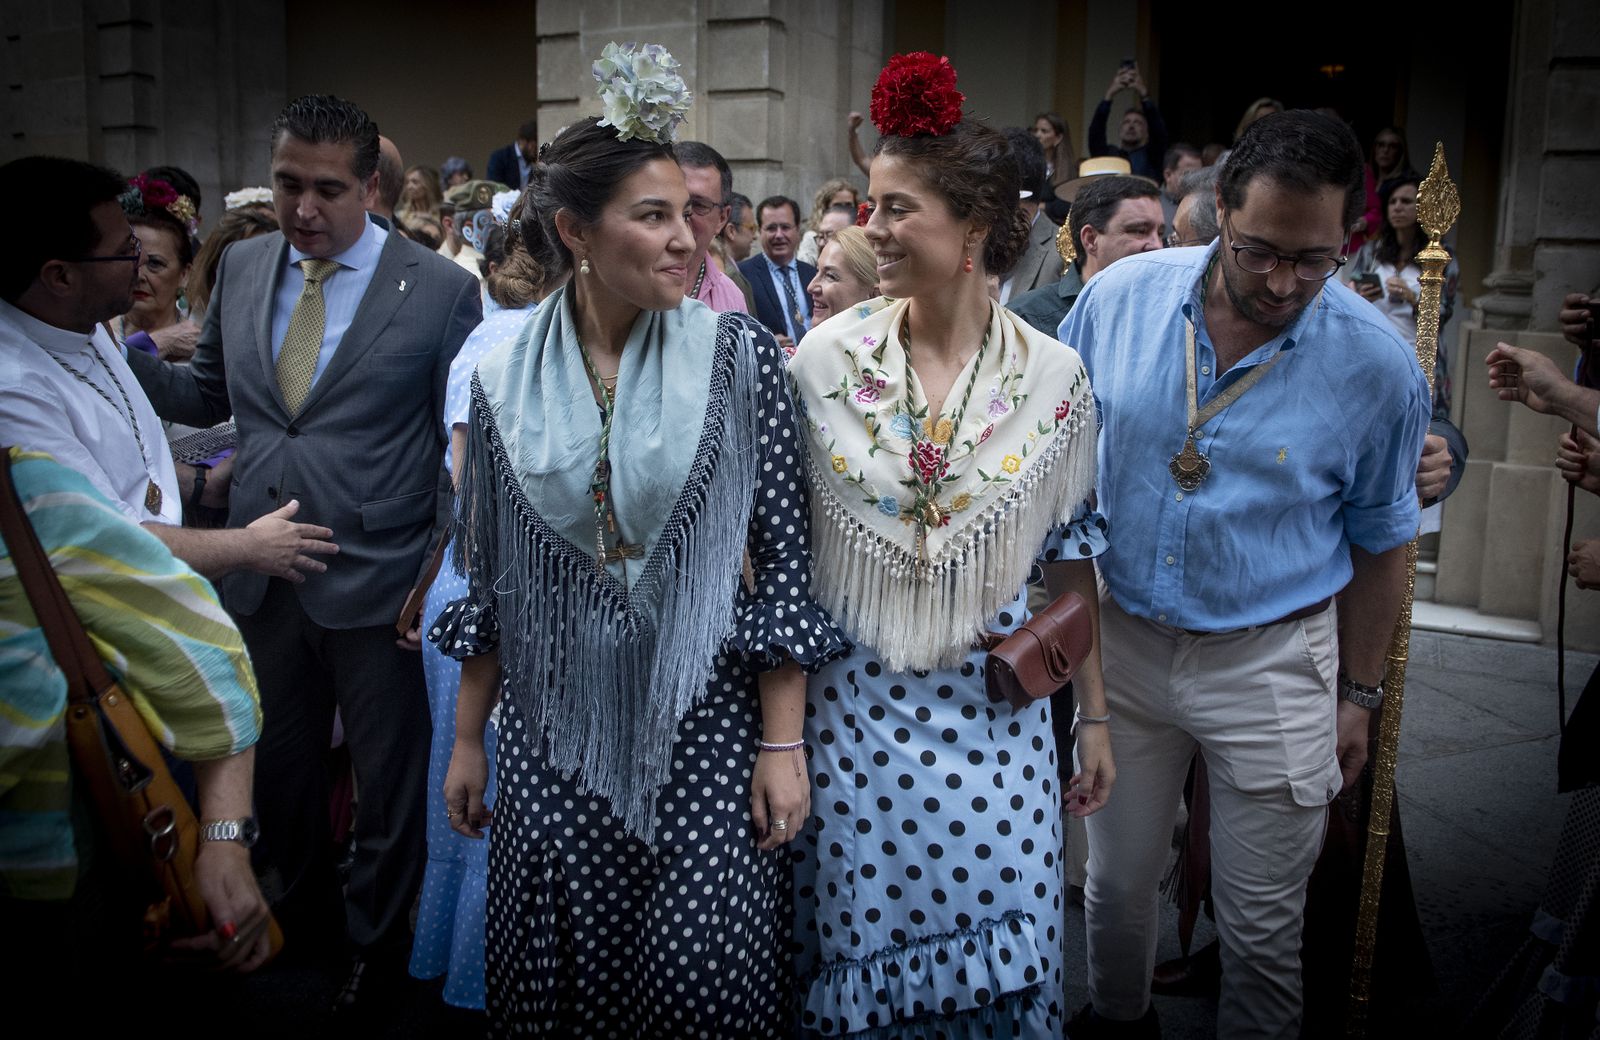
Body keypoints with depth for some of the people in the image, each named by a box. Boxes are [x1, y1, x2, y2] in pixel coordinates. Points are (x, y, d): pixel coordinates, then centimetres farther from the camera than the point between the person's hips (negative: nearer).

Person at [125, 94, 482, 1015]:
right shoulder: (242, 267, 4)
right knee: (278, 762, 22)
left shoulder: (442, 290, -10)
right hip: (262, 578, 5)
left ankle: (377, 941, 37)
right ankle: (304, 912, 48)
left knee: (387, 778, 12)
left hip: (378, 583, -4)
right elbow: (210, 393, 14)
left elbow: (466, 446, -7)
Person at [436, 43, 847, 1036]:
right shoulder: (505, 380, 1)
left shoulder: (739, 354, -6)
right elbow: (491, 580, 8)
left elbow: (784, 560, -6)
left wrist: (783, 742, -8)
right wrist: (468, 739, 9)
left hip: (704, 728, -2)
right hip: (555, 737, 3)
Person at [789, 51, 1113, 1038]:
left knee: (1000, 946, 10)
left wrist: (1095, 717, 5)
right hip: (855, 704, 0)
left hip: (995, 709, 0)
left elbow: (1075, 554, 2)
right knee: (861, 942, 14)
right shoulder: (827, 357, -7)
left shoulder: (1054, 376, -6)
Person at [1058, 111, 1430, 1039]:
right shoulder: (1123, 296, -10)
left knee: (1263, 928, 11)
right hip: (1122, 639, 2)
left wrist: (1360, 694, 6)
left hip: (1270, 665, -1)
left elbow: (1380, 543, 1)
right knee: (1116, 884, 20)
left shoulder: (1380, 364, -12)